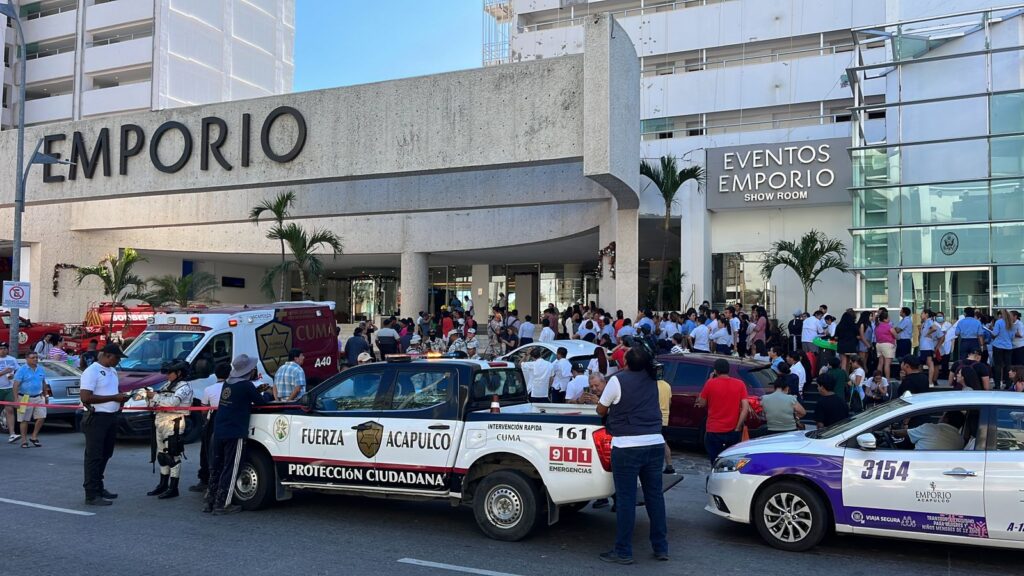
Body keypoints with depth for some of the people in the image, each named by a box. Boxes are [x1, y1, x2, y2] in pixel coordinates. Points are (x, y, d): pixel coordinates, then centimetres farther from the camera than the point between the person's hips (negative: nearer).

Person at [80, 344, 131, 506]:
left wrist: (120, 399, 5)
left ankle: (99, 488, 28)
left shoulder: (112, 371, 14)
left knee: (105, 455, 16)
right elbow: (85, 397, -21)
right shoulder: (92, 371, -13)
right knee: (94, 456, -4)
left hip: (111, 418, 9)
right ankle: (91, 495, 0)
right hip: (97, 419, -9)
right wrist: (114, 398, -21)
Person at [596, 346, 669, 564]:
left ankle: (623, 552, 6)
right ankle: (661, 548, 20)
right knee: (655, 496, 12)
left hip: (627, 447, -6)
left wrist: (610, 405, 25)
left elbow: (601, 411, 4)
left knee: (626, 499, 0)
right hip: (655, 444, 6)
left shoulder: (618, 380, -8)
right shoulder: (652, 380, 10)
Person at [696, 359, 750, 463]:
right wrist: (738, 428, -3)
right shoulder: (740, 384, 1)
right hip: (733, 432, 3)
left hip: (714, 432, -2)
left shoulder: (710, 384, -6)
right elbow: (746, 408, -6)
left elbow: (702, 404, 6)